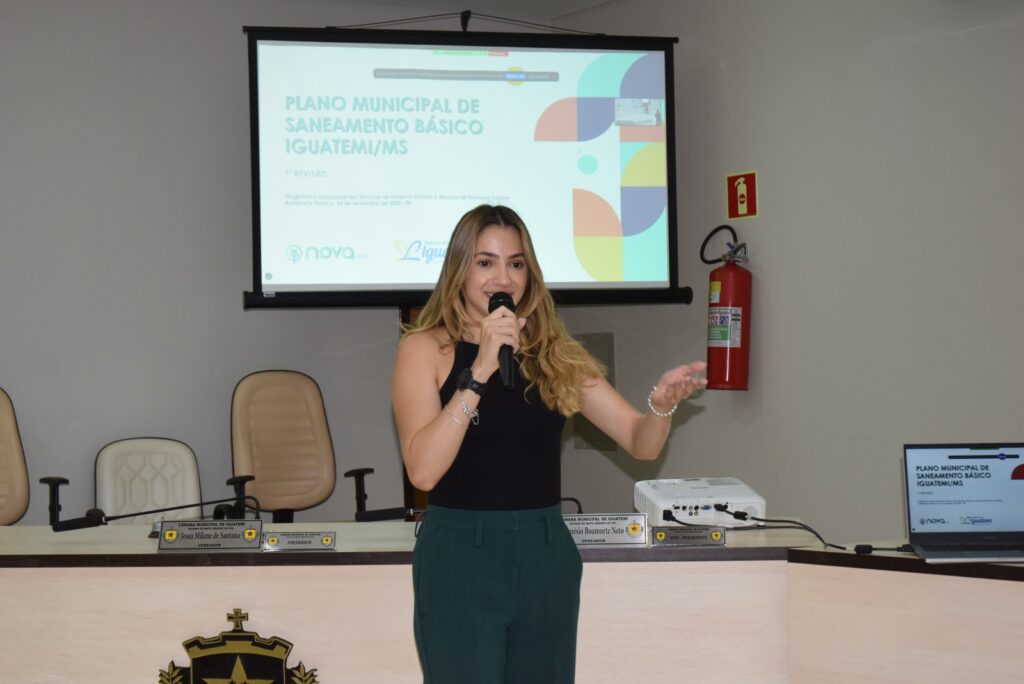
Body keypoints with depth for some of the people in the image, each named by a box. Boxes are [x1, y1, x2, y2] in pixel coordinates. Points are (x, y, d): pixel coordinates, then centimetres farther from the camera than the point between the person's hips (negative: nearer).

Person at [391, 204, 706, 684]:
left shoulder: (554, 351, 6)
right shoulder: (425, 348, -4)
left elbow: (641, 443, 2)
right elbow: (422, 470, -17)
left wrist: (662, 403, -19)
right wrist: (480, 371, -22)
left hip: (546, 556, 4)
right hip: (459, 558, -4)